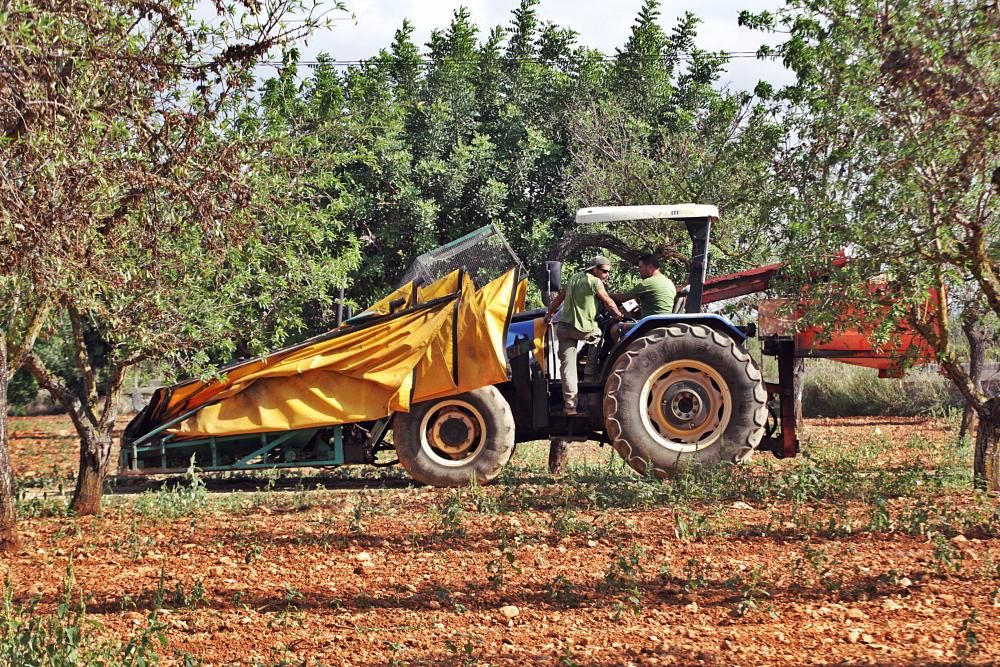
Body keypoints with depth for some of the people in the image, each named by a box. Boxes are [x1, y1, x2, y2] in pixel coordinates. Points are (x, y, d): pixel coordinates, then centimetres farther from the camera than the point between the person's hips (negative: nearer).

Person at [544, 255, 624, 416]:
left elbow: (558, 298, 23)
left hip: (563, 327, 7)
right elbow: (608, 303, 1)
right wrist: (618, 315, 16)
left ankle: (570, 404, -5)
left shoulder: (573, 279, 16)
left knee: (567, 364, 1)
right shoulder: (595, 282, -6)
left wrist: (549, 314, 36)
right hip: (583, 329, -6)